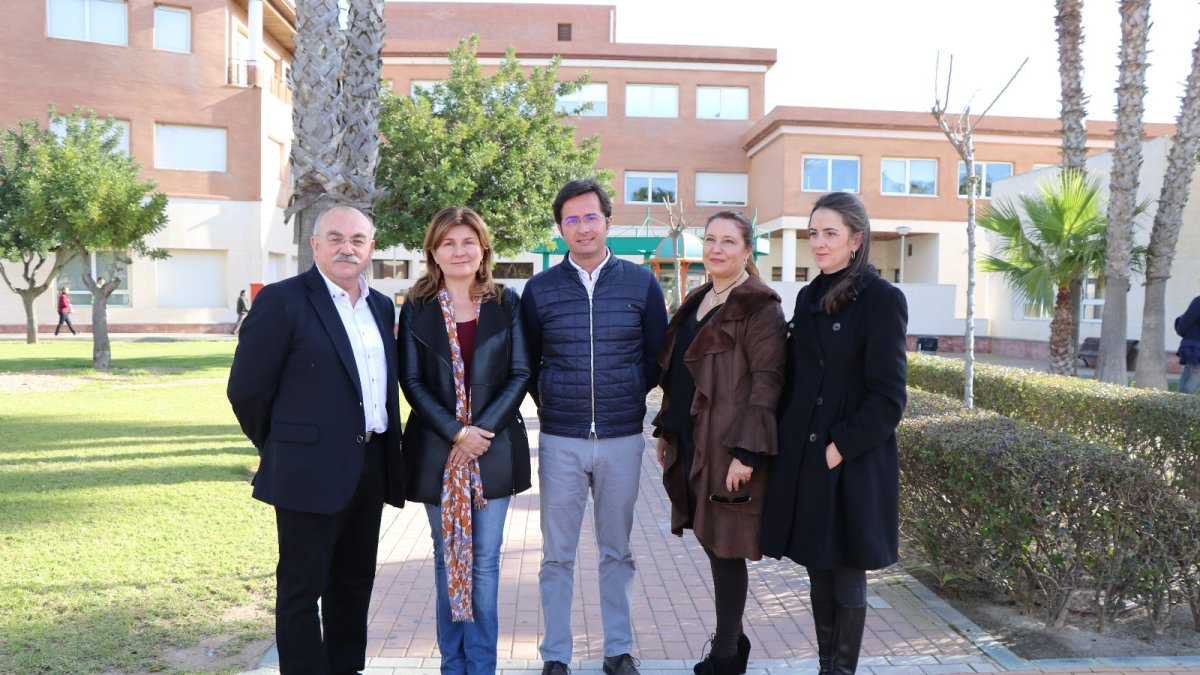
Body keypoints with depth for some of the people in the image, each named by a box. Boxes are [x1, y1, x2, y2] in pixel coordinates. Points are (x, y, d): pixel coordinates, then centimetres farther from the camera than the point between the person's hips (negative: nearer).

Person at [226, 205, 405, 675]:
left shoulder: (382, 306, 11)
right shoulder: (283, 301, -9)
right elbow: (246, 389, -8)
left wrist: (387, 450, 10)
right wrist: (281, 448, 1)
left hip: (370, 470, 7)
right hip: (312, 471, -6)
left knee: (354, 583, 18)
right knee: (301, 590, 7)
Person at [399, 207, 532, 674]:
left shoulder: (506, 303, 3)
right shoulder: (417, 308, 2)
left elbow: (520, 373, -1)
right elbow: (411, 381, -2)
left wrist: (484, 428, -13)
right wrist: (456, 432, -14)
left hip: (494, 448, 0)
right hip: (437, 451, 0)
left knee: (484, 562, 5)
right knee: (447, 561, 10)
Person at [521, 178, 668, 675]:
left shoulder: (641, 283, 1)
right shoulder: (539, 289, 1)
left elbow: (657, 355, 9)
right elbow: (527, 363, 10)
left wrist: (629, 398, 5)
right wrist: (551, 406, 5)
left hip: (623, 438, 0)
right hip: (560, 441, 0)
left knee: (616, 552, 13)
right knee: (557, 555, 7)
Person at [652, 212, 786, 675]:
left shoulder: (759, 307, -10)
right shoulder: (696, 303, 15)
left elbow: (767, 381, -15)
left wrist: (745, 452, -20)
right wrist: (665, 430, 15)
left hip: (728, 448, -7)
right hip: (691, 445, 8)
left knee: (725, 549, 1)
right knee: (711, 542, 15)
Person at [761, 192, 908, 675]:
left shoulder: (882, 299, -9)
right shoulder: (809, 297, 11)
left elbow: (887, 397, -13)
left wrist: (840, 448, -17)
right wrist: (784, 437, 5)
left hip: (853, 464, -6)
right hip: (802, 458, 6)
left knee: (847, 575, 5)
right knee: (818, 572, 15)